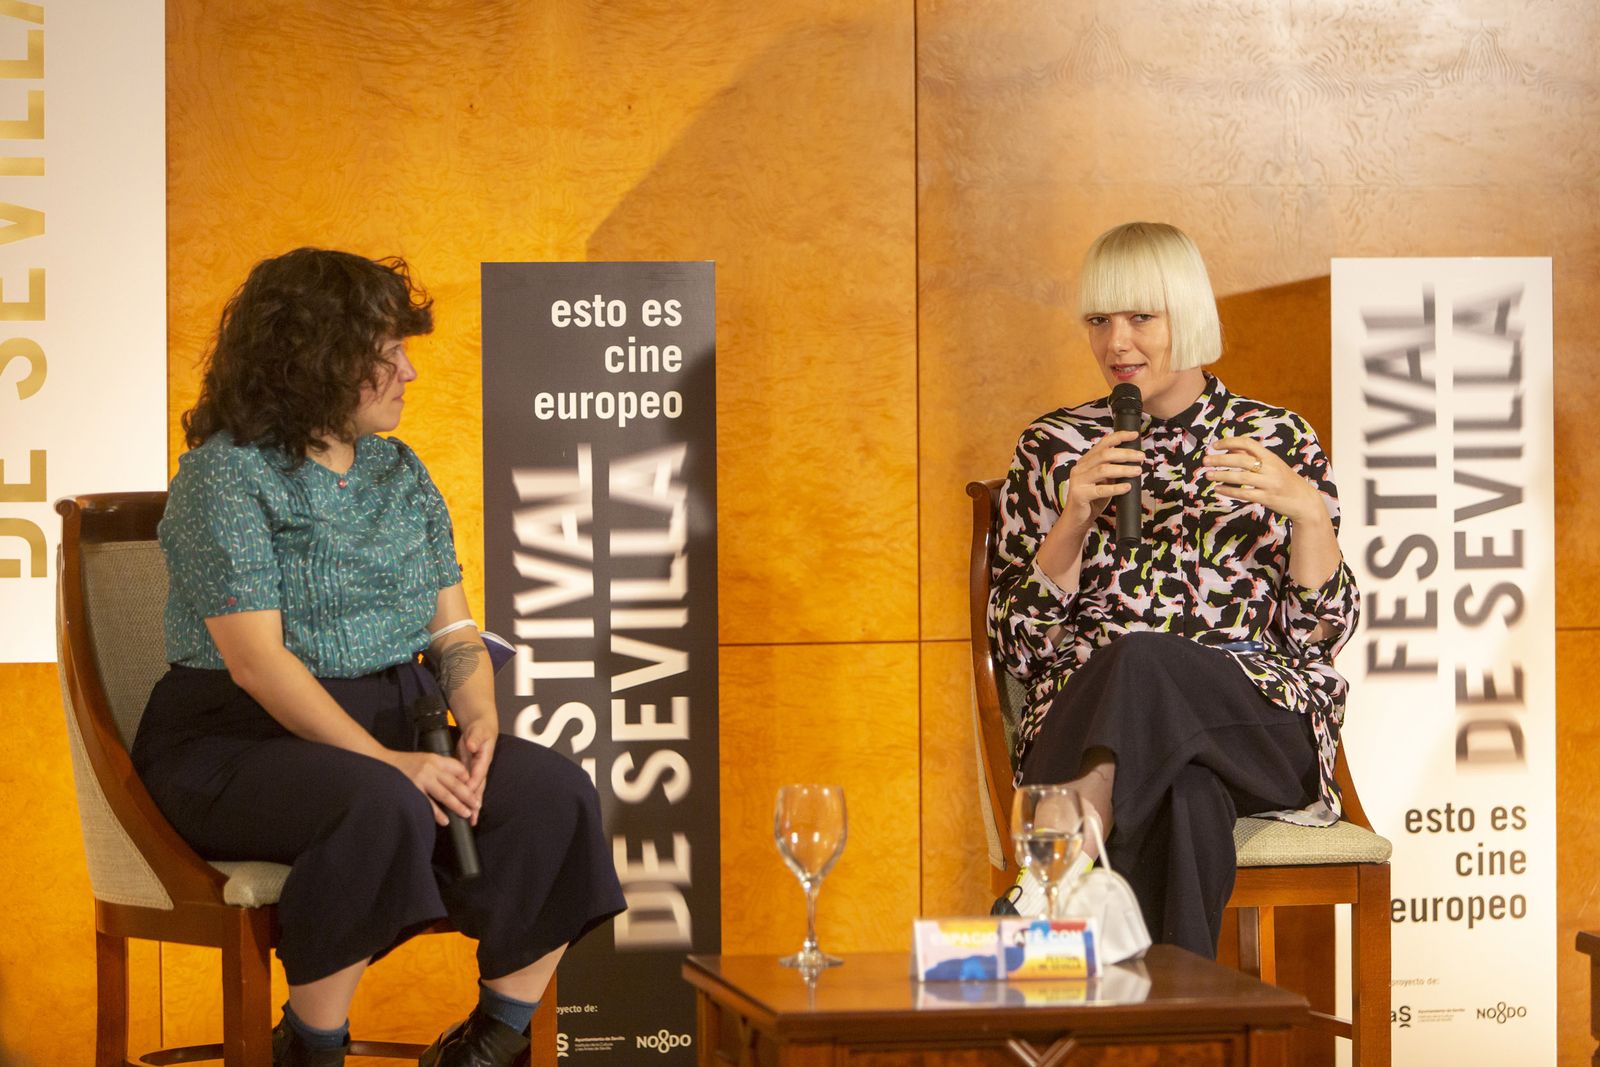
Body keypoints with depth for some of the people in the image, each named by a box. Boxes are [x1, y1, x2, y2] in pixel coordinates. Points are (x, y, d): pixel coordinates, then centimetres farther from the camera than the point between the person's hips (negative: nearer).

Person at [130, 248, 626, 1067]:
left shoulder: (401, 473, 13)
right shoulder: (226, 475, -9)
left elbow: (454, 632, 10)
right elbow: (256, 661, -18)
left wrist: (479, 722, -12)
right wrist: (388, 761, -25)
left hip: (396, 721, 7)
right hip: (242, 738, -7)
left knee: (555, 794, -18)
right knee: (381, 810, -37)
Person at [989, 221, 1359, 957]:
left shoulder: (1277, 440, 13)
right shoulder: (1052, 449, 15)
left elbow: (1321, 635, 6)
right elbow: (1019, 645, 8)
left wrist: (1306, 510, -11)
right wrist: (1074, 520, -6)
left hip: (1259, 727, 0)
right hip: (1087, 721, 1)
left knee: (1140, 660, -37)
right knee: (1186, 801, -39)